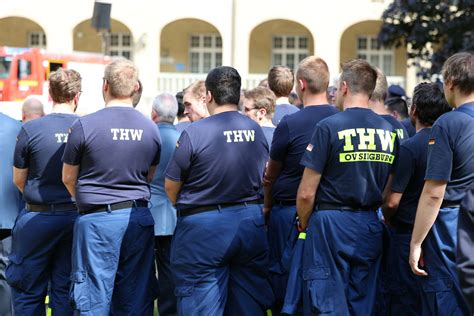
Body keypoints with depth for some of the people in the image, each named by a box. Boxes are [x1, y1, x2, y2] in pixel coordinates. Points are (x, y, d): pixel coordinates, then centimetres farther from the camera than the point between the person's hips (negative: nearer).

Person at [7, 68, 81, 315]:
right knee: (65, 289, 10)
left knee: (28, 288, 8)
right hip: (76, 217, 2)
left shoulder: (31, 129, -10)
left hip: (38, 219, -2)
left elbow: (18, 180, 0)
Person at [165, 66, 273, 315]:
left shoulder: (194, 133, -13)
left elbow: (171, 186, -6)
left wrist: (184, 208, 14)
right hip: (251, 221, 5)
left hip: (204, 228, -5)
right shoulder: (256, 131, 4)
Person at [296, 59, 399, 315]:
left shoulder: (329, 127, -11)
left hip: (330, 226, -5)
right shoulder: (389, 131, 6)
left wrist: (304, 226, 5)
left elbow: (306, 193, -11)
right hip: (370, 227, 6)